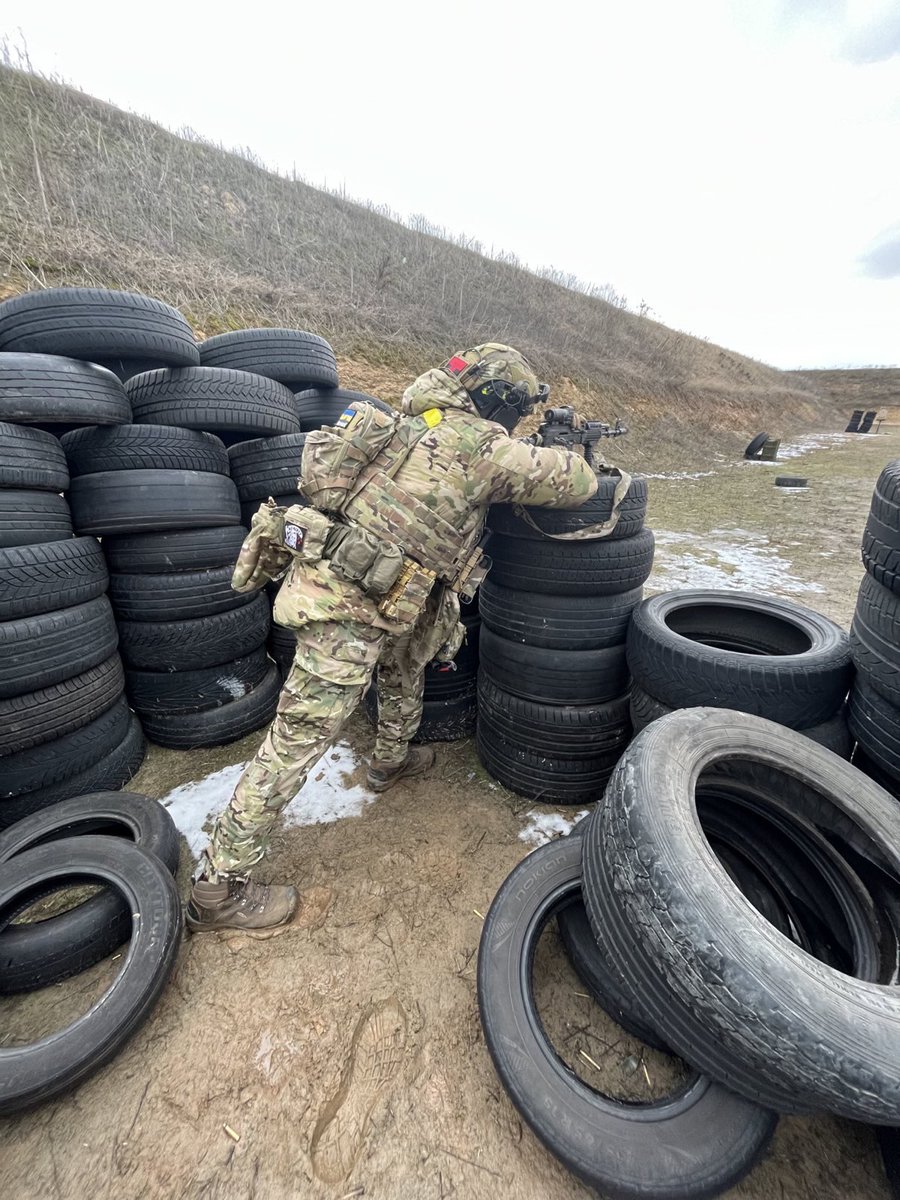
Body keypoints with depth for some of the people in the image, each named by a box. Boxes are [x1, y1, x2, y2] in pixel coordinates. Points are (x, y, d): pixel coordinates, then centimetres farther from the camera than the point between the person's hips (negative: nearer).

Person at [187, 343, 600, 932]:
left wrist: (536, 453, 32)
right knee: (301, 736, 0)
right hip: (351, 611, -10)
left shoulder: (418, 419, 15)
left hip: (326, 576, 10)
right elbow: (576, 484, -2)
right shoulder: (483, 444, -9)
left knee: (407, 663, 30)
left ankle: (391, 760, 53)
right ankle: (218, 888, 18)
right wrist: (571, 455, 21)